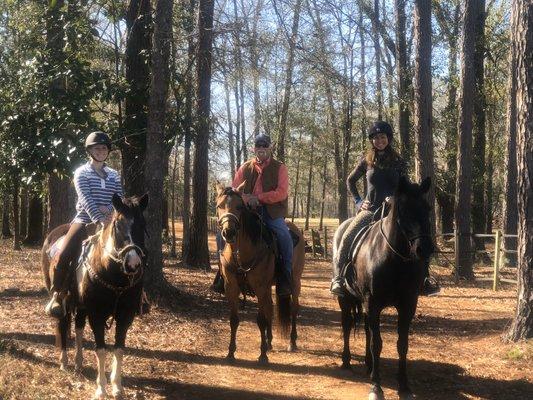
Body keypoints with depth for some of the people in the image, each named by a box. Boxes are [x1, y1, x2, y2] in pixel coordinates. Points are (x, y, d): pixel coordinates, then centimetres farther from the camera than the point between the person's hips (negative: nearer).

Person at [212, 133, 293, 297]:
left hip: (272, 213, -3)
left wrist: (258, 197, -16)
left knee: (285, 237, -30)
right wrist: (247, 199, -15)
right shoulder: (245, 168, 10)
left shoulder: (280, 168, 2)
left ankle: (285, 279, -20)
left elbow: (281, 193, -9)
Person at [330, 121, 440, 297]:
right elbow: (350, 181, 20)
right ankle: (338, 278, -16)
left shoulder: (398, 163, 6)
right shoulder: (367, 161, 7)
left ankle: (425, 279, -8)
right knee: (347, 237, -23)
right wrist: (358, 201, 8)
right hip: (370, 210, 0)